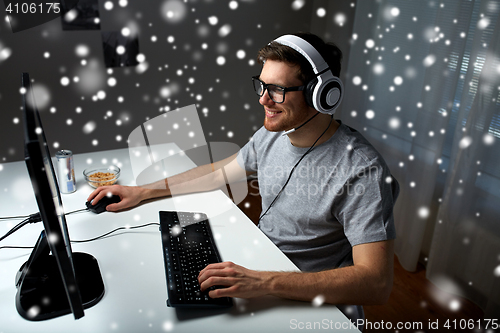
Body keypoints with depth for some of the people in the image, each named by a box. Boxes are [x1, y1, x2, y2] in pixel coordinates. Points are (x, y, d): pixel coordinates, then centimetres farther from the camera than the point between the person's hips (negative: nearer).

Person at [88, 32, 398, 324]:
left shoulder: (362, 172, -27)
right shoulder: (272, 134, -5)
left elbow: (377, 284, -31)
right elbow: (221, 171, 11)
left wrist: (265, 282, -40)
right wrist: (142, 191, 8)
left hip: (310, 297, -5)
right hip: (258, 267, 6)